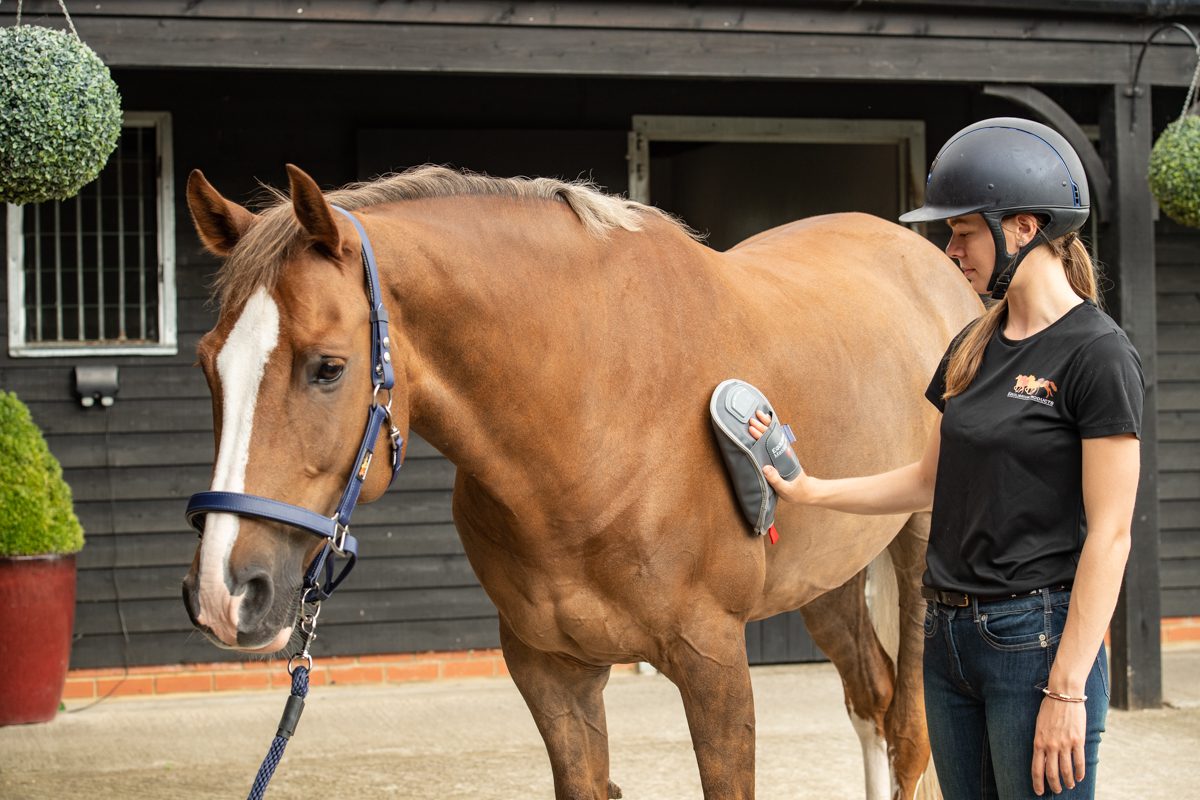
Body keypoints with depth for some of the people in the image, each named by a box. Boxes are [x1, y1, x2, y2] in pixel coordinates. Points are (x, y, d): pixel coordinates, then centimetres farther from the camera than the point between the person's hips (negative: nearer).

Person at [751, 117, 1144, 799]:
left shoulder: (1098, 354, -12)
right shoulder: (975, 347, 11)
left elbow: (1108, 537, -15)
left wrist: (1067, 690, -19)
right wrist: (808, 489, 14)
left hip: (1035, 635, -8)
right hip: (951, 635, 8)